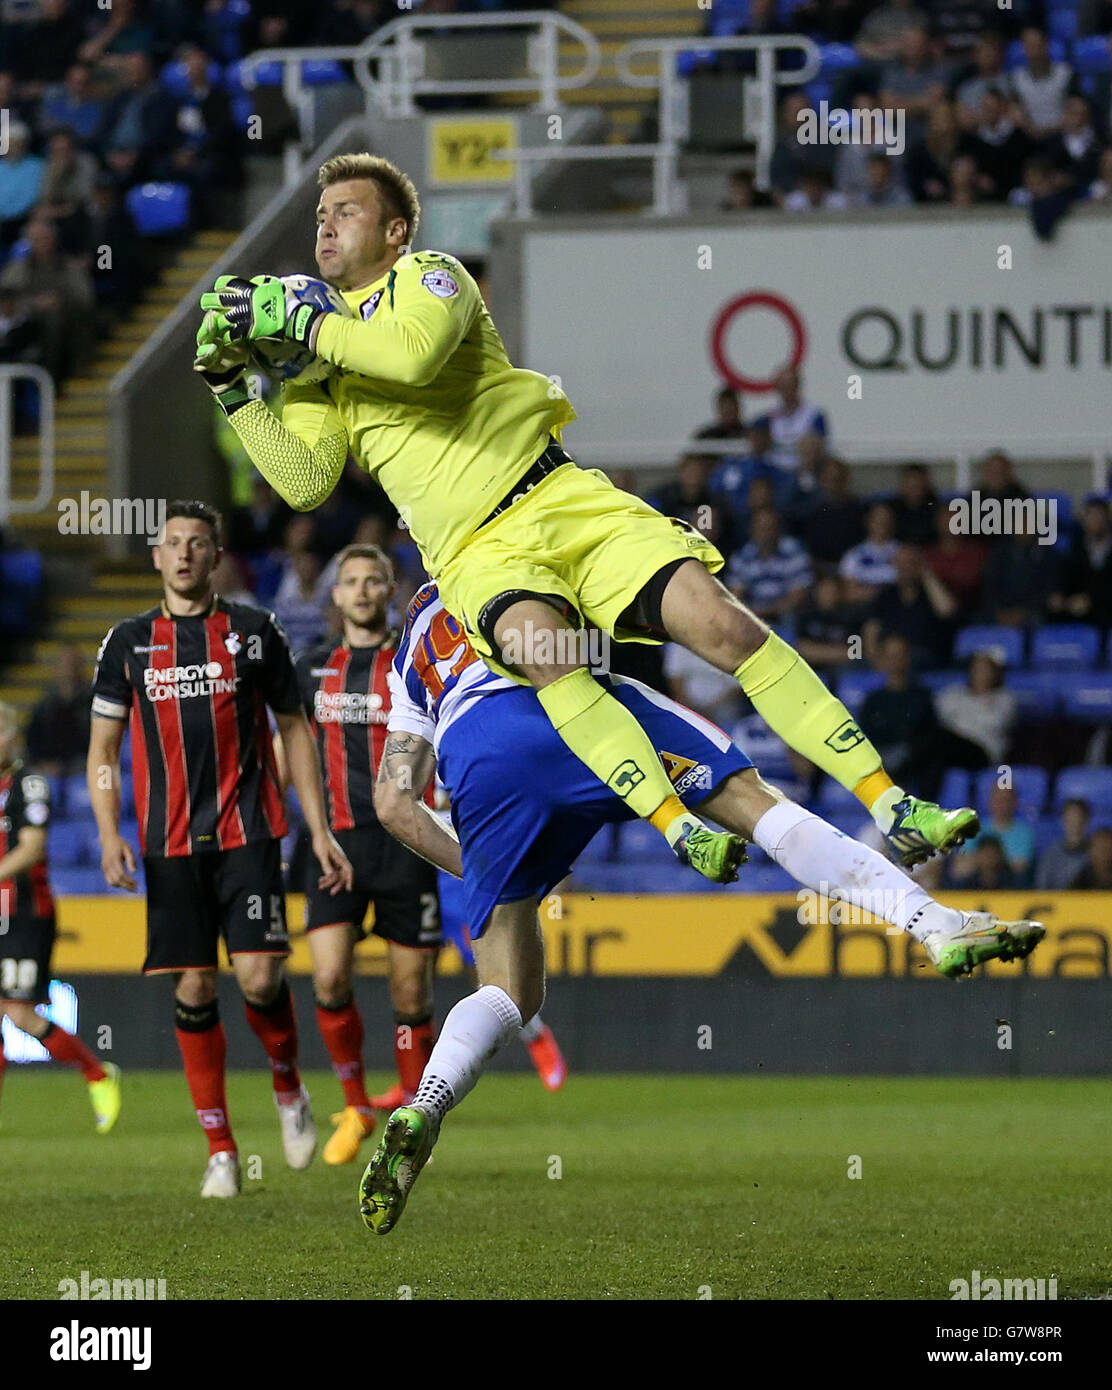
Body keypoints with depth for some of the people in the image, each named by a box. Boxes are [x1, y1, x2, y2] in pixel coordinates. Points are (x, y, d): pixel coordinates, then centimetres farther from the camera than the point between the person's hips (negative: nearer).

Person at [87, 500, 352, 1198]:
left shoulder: (255, 631, 5)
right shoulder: (129, 641, 8)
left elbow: (295, 730, 10)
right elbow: (103, 748, 11)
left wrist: (321, 832, 4)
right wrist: (110, 834, -4)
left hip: (248, 833, -1)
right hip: (171, 844, 2)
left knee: (259, 976, -13)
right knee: (193, 989, -2)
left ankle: (289, 1091, 16)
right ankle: (220, 1150, 6)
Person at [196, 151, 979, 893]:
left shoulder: (428, 277, 5)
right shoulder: (321, 370, 18)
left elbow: (414, 352, -19)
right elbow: (305, 482, 3)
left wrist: (298, 320, -14)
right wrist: (236, 389, -4)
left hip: (562, 500, -2)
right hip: (479, 555, 2)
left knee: (722, 624, -17)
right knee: (540, 642, -33)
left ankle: (892, 810, -15)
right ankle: (681, 833, -39)